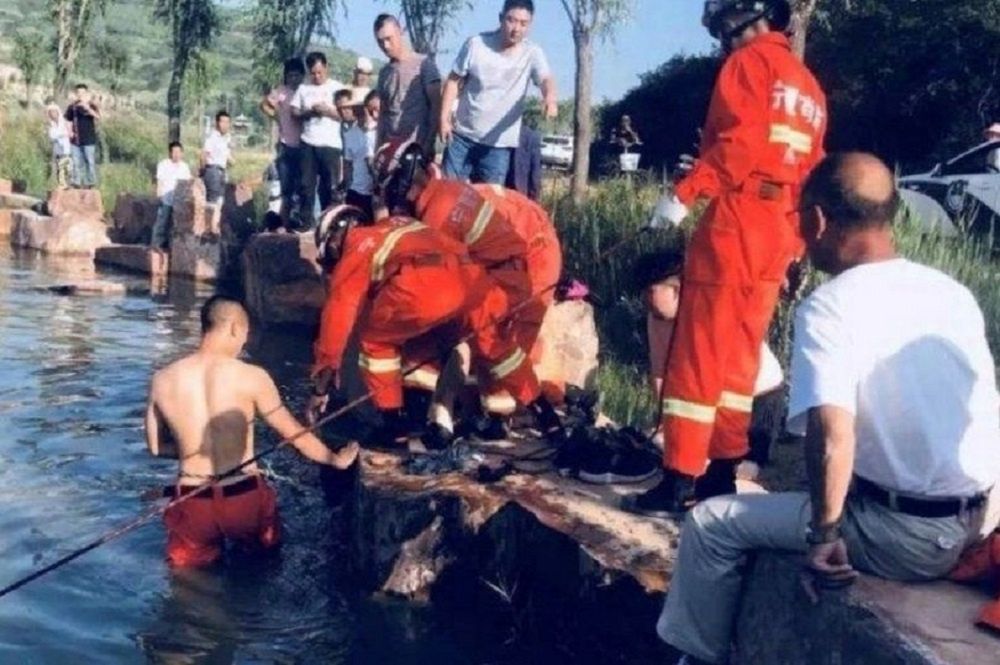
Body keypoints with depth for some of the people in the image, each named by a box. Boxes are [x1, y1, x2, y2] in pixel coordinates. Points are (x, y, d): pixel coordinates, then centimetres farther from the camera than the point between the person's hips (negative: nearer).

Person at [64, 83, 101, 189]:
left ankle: (91, 183, 7)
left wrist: (88, 108, -37)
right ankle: (76, 183, 16)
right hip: (76, 140, 3)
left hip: (89, 139, -3)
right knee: (77, 162, 8)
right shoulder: (72, 107, 6)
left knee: (90, 162, -1)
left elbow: (98, 117, -22)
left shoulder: (91, 105, -3)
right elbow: (68, 121, 16)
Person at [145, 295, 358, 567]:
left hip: (193, 506, 2)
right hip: (244, 500, -1)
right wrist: (335, 459, 15)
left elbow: (156, 447, 9)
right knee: (267, 545, 28)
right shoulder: (251, 377, -11)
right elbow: (295, 434, -1)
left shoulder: (162, 380, -3)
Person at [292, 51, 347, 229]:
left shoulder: (337, 88, 4)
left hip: (330, 144, -2)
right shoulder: (303, 88, 12)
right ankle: (307, 221, 6)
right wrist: (309, 112, -8)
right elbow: (294, 112, 10)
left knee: (329, 185, 0)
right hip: (308, 143, 3)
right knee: (307, 183, 1)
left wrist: (328, 110, -16)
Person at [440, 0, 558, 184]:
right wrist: (444, 118, -6)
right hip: (463, 135, 0)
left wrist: (550, 97, -47)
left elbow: (545, 78, -23)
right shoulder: (476, 44, -6)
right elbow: (454, 81, 1)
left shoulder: (532, 53, -5)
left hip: (499, 143, 0)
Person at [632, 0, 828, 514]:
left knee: (697, 354, -6)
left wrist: (685, 192, -18)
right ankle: (723, 472, 16)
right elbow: (809, 173, 19)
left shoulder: (750, 61, -2)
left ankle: (679, 480, -5)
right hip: (777, 238, 8)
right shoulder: (810, 87, 22)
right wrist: (792, 244, 20)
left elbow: (738, 141, -18)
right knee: (740, 359, 13)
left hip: (734, 226, -8)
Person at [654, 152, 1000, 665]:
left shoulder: (829, 307, -16)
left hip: (904, 533, -8)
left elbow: (833, 437, -28)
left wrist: (824, 535, -16)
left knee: (712, 524, 4)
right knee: (793, 484, 32)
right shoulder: (954, 293, 5)